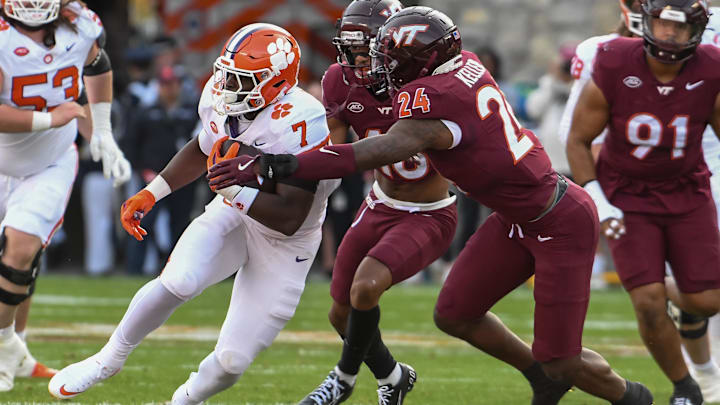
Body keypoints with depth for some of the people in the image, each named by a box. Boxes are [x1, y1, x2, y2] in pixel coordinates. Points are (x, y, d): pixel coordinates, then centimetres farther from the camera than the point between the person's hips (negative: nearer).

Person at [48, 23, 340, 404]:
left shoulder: (300, 126, -32)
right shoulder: (219, 97, -11)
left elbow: (289, 220, -32)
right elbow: (203, 148, 14)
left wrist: (232, 187, -39)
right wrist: (151, 194, 11)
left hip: (285, 244, -4)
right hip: (231, 214, 4)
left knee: (233, 359, -6)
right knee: (178, 280, -27)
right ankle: (108, 359, -5)